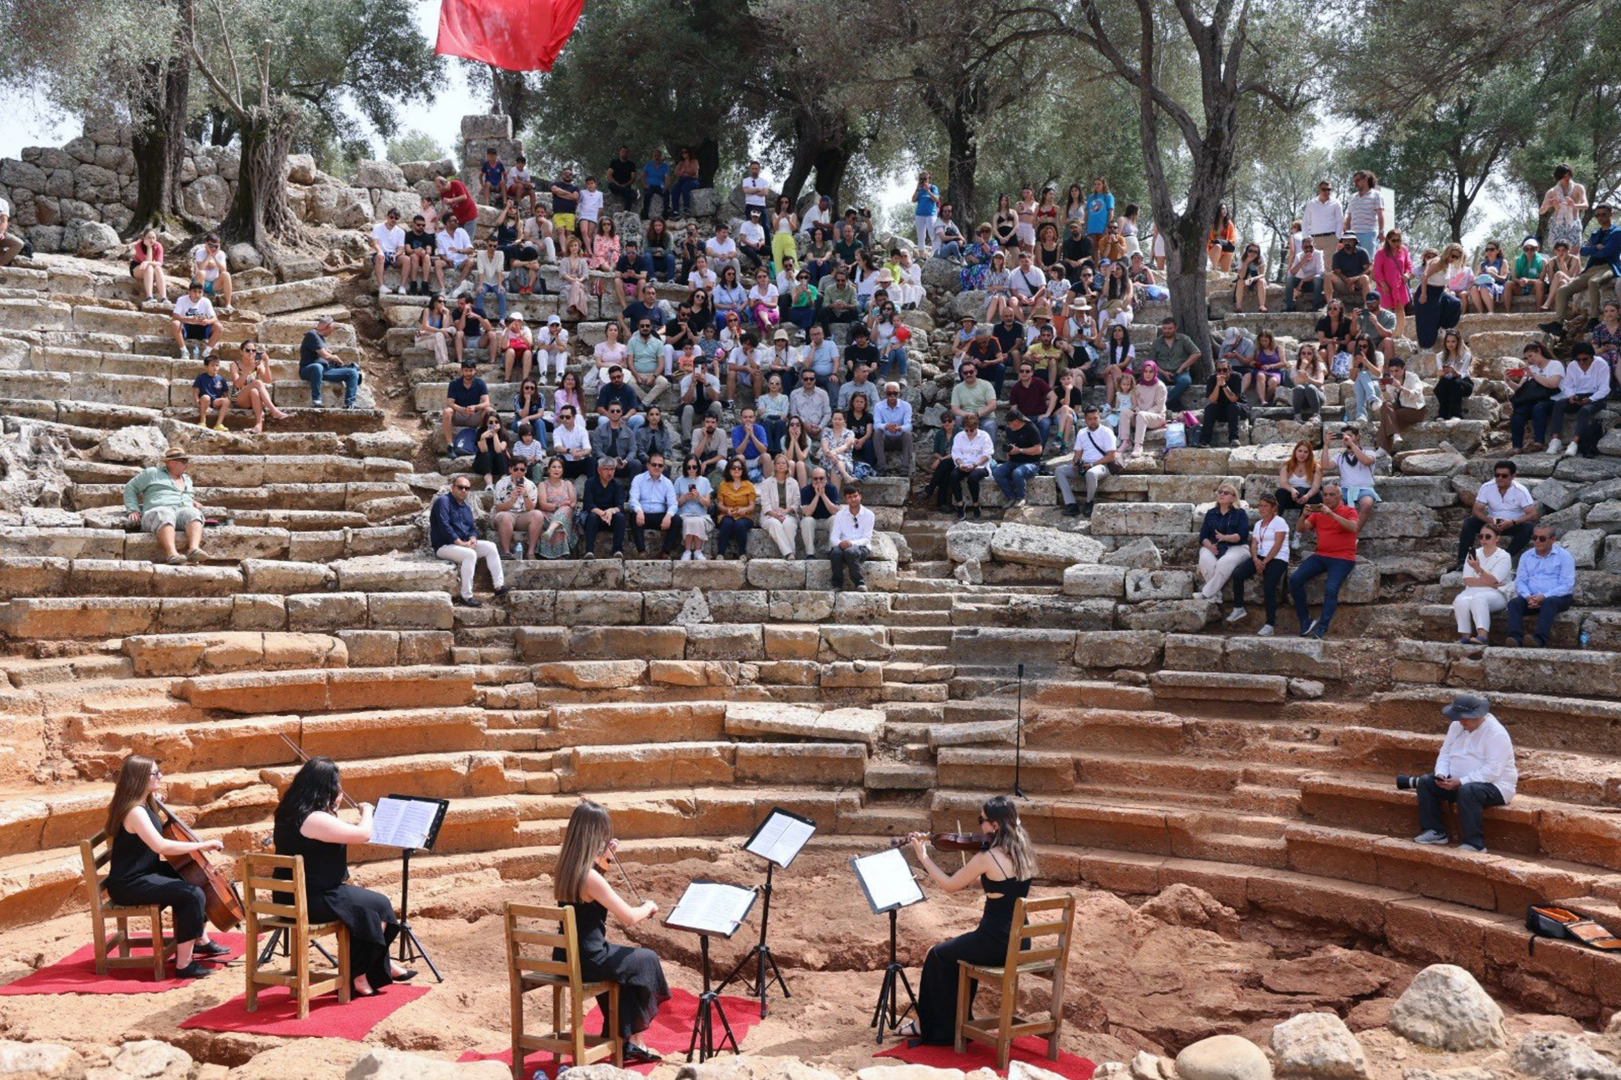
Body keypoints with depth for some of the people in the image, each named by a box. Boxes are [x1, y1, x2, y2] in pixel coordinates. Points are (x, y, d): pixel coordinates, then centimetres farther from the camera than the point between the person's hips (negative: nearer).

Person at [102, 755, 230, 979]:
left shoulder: (145, 805, 8)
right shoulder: (135, 811, -23)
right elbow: (161, 846, -34)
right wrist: (202, 845, -29)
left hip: (144, 873, 11)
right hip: (129, 884, -11)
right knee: (193, 895, -24)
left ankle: (202, 942, 29)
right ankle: (184, 964, -21)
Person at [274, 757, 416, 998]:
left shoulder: (289, 811, 5)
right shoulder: (315, 819, -25)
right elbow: (364, 834, -21)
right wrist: (367, 810, -2)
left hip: (292, 897, 10)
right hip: (313, 901, -10)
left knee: (363, 901, 22)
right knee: (380, 905, 5)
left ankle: (382, 965, 28)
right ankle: (361, 976, 18)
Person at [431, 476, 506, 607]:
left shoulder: (466, 507, 18)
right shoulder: (443, 501, -9)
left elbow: (473, 528, 18)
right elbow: (444, 526, -19)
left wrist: (472, 539, -7)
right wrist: (460, 542, -23)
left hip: (464, 544, 9)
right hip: (444, 546, -9)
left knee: (490, 547, -6)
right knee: (470, 554, -34)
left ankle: (499, 586, -9)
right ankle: (466, 596, -34)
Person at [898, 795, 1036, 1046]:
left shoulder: (987, 858, -19)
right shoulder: (1024, 853, 3)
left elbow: (949, 885, -6)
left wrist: (923, 856, 3)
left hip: (996, 943, -8)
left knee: (938, 956, 15)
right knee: (963, 949, 31)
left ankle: (932, 1026, 28)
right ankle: (958, 1020, 38)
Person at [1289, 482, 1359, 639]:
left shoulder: (1349, 511, 2)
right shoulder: (1318, 512, 13)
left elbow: (1354, 527, -18)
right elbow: (1302, 529, 8)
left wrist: (1331, 514, -25)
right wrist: (1304, 515, -12)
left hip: (1342, 558, -5)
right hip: (1320, 556, 5)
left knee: (1331, 588, -28)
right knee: (1294, 579, -14)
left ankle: (1322, 628, -26)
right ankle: (1305, 621, -8)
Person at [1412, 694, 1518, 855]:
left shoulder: (1496, 733, -19)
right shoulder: (1457, 726, 6)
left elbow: (1492, 771, -27)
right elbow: (1445, 754, 10)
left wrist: (1461, 782, -30)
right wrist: (1441, 774, -11)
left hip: (1494, 785, -8)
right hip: (1458, 782, 8)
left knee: (1466, 791, -38)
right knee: (1425, 782, -8)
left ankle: (1475, 844, -30)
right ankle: (1435, 831, -2)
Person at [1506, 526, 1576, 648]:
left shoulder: (1564, 556, 3)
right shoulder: (1526, 556, 16)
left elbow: (1567, 585, -8)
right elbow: (1520, 581, 6)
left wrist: (1544, 596, -21)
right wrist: (1528, 597, -16)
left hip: (1557, 597, -4)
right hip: (1531, 597, 4)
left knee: (1549, 603, -36)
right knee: (1514, 603, -25)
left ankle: (1539, 640, -54)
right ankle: (1516, 639, -45)